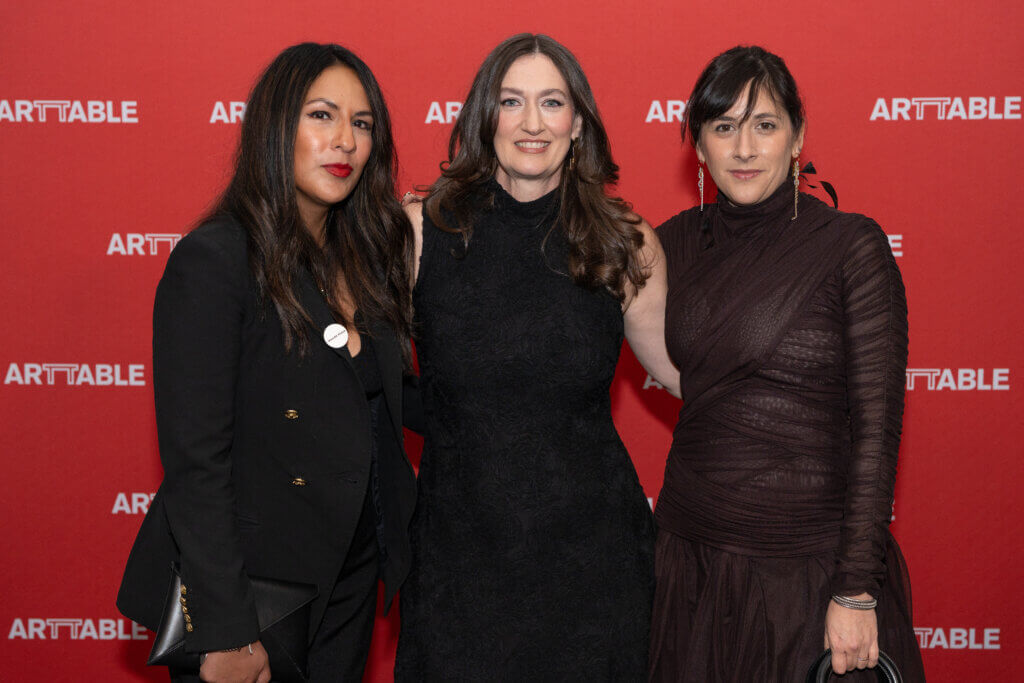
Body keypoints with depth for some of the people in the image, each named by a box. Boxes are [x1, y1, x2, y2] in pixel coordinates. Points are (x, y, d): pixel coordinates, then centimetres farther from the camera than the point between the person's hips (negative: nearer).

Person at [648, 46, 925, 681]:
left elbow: (877, 426, -12)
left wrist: (857, 590, -14)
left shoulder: (851, 244, -10)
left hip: (809, 568, -4)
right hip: (693, 557, 4)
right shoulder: (680, 240, 3)